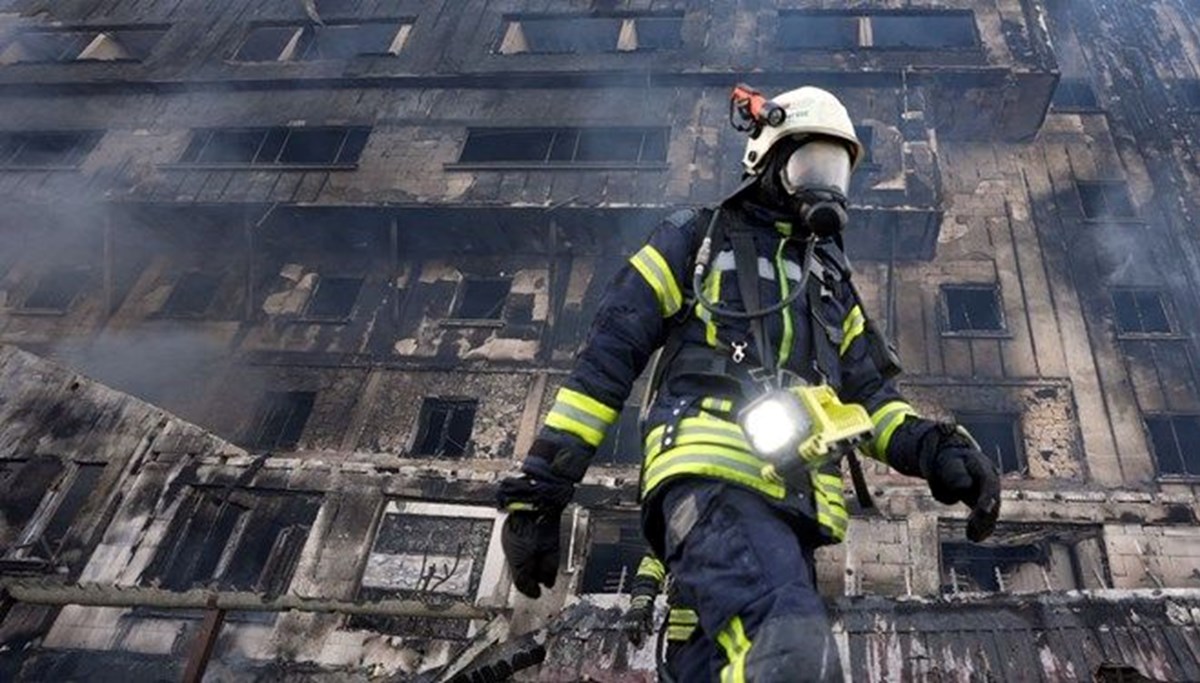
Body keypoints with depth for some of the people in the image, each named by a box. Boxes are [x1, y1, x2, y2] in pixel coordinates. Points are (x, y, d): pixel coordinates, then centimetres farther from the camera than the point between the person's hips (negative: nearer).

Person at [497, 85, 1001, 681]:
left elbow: (868, 393, 26)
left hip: (794, 507, 6)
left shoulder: (833, 281, 32)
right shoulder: (697, 239, 14)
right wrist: (540, 487, 0)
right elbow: (608, 357, 7)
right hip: (711, 475, -6)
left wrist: (937, 449, 3)